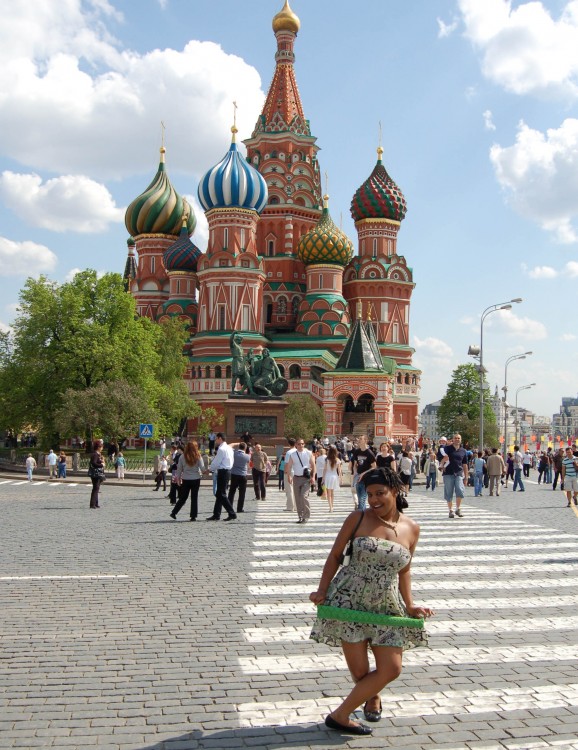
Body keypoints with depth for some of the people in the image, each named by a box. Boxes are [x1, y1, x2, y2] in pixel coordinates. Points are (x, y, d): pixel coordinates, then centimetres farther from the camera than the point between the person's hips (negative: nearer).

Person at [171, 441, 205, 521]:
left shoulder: (182, 456, -2)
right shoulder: (198, 456, -7)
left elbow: (179, 469, 3)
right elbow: (202, 468, -8)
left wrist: (178, 478, 13)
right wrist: (203, 472, 14)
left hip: (185, 480, 2)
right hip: (196, 479, -2)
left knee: (183, 498, 14)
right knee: (194, 498, 5)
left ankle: (174, 513, 9)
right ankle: (193, 516, 4)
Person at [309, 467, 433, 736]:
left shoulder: (411, 529, 2)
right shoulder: (358, 518, -5)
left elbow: (404, 570, 14)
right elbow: (335, 555, 1)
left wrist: (410, 604, 4)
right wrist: (322, 590, -8)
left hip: (387, 606, 3)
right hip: (350, 600, -3)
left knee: (392, 669, -2)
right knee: (359, 671, -2)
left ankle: (340, 715, 14)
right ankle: (372, 697, 33)